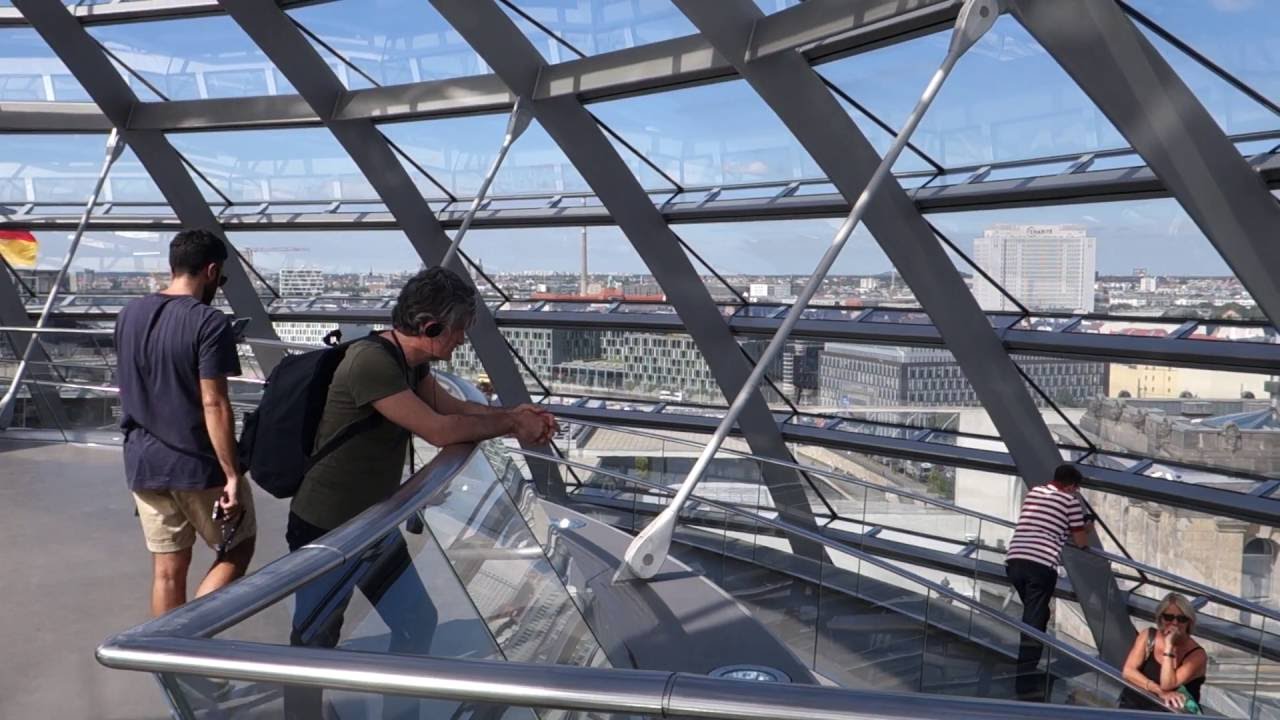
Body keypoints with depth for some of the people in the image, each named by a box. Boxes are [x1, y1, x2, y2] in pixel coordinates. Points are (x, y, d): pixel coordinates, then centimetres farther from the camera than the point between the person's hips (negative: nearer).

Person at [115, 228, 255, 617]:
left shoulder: (129, 315, 6)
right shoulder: (209, 323, -17)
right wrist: (232, 475, -18)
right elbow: (213, 405, -21)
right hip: (198, 466, -6)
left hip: (143, 462, 6)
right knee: (237, 550, 12)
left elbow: (137, 386, 16)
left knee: (167, 569, 13)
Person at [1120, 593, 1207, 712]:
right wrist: (1160, 692, -15)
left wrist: (1169, 646, -16)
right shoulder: (1148, 636, 5)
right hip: (1132, 705, 1)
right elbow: (1128, 671, -3)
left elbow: (1167, 686, -16)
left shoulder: (1196, 654, -6)